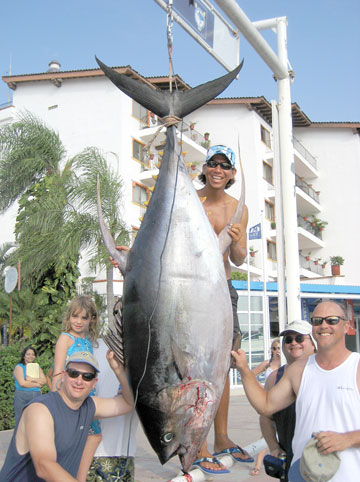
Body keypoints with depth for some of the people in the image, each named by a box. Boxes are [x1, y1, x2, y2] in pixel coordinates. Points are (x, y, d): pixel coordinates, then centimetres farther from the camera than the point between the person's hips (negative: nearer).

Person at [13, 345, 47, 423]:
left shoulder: (37, 367, 18)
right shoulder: (19, 367, 4)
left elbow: (44, 381, 2)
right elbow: (22, 383, -10)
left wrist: (31, 379, -10)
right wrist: (37, 385, -2)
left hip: (37, 397, 4)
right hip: (22, 397, -4)